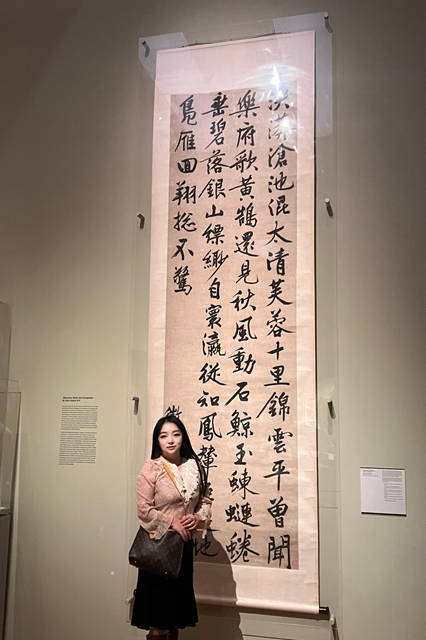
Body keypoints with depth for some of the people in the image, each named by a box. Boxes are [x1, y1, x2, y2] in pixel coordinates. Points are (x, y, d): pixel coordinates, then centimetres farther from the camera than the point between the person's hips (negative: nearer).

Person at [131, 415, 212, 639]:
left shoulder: (194, 466, 3)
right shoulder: (151, 469, -10)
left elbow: (205, 500, 10)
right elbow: (144, 510, -13)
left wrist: (198, 518, -9)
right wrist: (172, 524, -16)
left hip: (184, 544, 5)